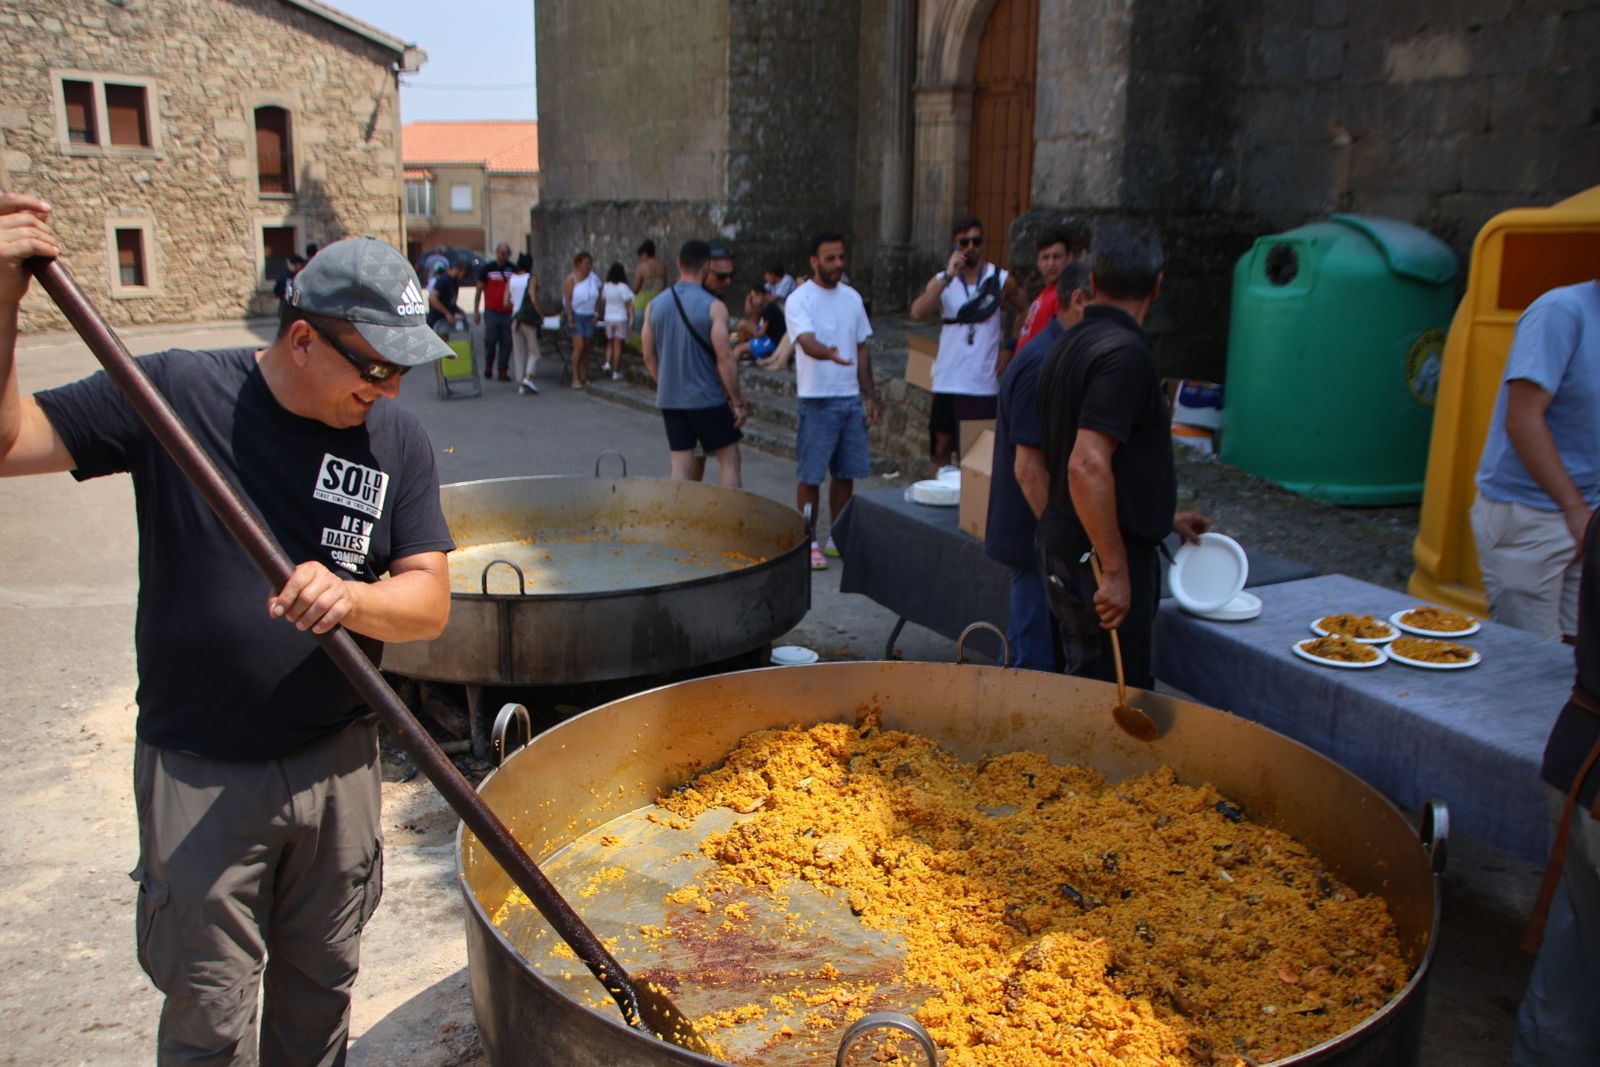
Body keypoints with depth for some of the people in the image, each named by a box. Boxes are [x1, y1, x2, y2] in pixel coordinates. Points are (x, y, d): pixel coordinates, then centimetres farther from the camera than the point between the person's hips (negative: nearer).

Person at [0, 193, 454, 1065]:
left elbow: (428, 602, -6)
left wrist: (348, 596, -27)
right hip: (199, 772, -2)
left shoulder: (397, 441, -4)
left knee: (321, 983, 19)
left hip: (336, 760, 3)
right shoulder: (176, 393, -10)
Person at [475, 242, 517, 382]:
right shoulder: (488, 269, 3)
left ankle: (503, 371, 7)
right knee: (490, 340, -3)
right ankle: (488, 365, 20)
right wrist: (476, 311, 3)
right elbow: (479, 290, 7)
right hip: (492, 312, -1)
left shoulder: (513, 269, 7)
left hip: (508, 312, 1)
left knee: (506, 343, 0)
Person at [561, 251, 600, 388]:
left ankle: (584, 377, 11)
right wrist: (570, 320, -16)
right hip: (575, 315, -5)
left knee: (586, 347, 4)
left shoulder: (593, 277, 6)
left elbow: (597, 297, 13)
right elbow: (567, 301, -11)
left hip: (588, 316, 5)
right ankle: (575, 378, -10)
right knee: (579, 345, -14)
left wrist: (596, 314, 4)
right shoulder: (571, 279, -7)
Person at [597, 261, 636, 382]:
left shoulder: (606, 287, -1)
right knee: (618, 345, 1)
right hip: (621, 319, -3)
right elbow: (629, 304, -14)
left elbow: (602, 300, 10)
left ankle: (607, 363, 2)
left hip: (608, 318, 4)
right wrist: (631, 318, -10)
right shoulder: (623, 288, -13)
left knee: (610, 343, 21)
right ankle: (615, 372, 3)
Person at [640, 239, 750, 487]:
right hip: (707, 399, -5)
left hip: (669, 400, 5)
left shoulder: (655, 305, 4)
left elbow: (649, 358, 9)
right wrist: (737, 401, -9)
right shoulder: (713, 307, -13)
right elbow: (725, 358, -16)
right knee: (729, 459, 6)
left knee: (681, 464, 10)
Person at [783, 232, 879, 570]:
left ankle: (838, 539, 23)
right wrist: (830, 354, -48)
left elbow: (861, 349, 15)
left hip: (851, 399, 6)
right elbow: (807, 341, -26)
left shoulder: (852, 298, 11)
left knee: (846, 473, 11)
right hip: (817, 400, -6)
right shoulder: (799, 300, -9)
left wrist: (869, 396, 12)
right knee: (811, 475, 0)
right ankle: (809, 543, 10)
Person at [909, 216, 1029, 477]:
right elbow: (918, 312, -15)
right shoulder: (942, 280, 3)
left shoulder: (1001, 279, 2)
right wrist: (949, 276, -21)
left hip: (983, 384, -2)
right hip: (947, 381, 2)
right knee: (941, 447, 9)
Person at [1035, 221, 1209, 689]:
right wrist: (1115, 570, -25)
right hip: (1098, 561, -9)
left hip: (1064, 549, 9)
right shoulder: (1124, 352, -19)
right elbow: (1088, 465, -29)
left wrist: (1164, 516, 33)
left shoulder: (1072, 345, 12)